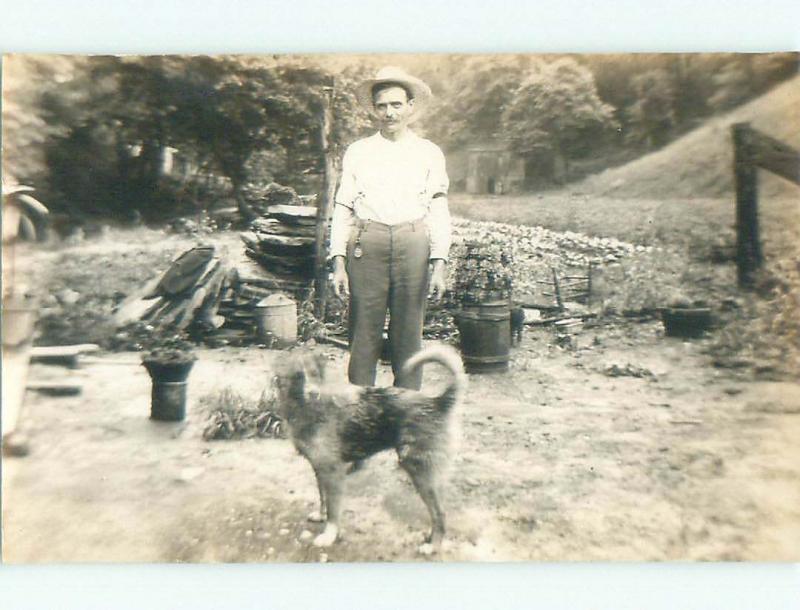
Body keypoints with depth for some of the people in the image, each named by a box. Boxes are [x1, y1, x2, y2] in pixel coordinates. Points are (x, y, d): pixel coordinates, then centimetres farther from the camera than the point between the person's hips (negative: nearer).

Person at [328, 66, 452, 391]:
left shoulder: (429, 153, 13)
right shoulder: (357, 151, 14)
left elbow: (438, 211, 8)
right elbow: (343, 209, 10)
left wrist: (439, 263, -1)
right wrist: (338, 262, 0)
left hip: (413, 246, 0)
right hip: (367, 246, 0)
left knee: (409, 336, 3)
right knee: (364, 335, -1)